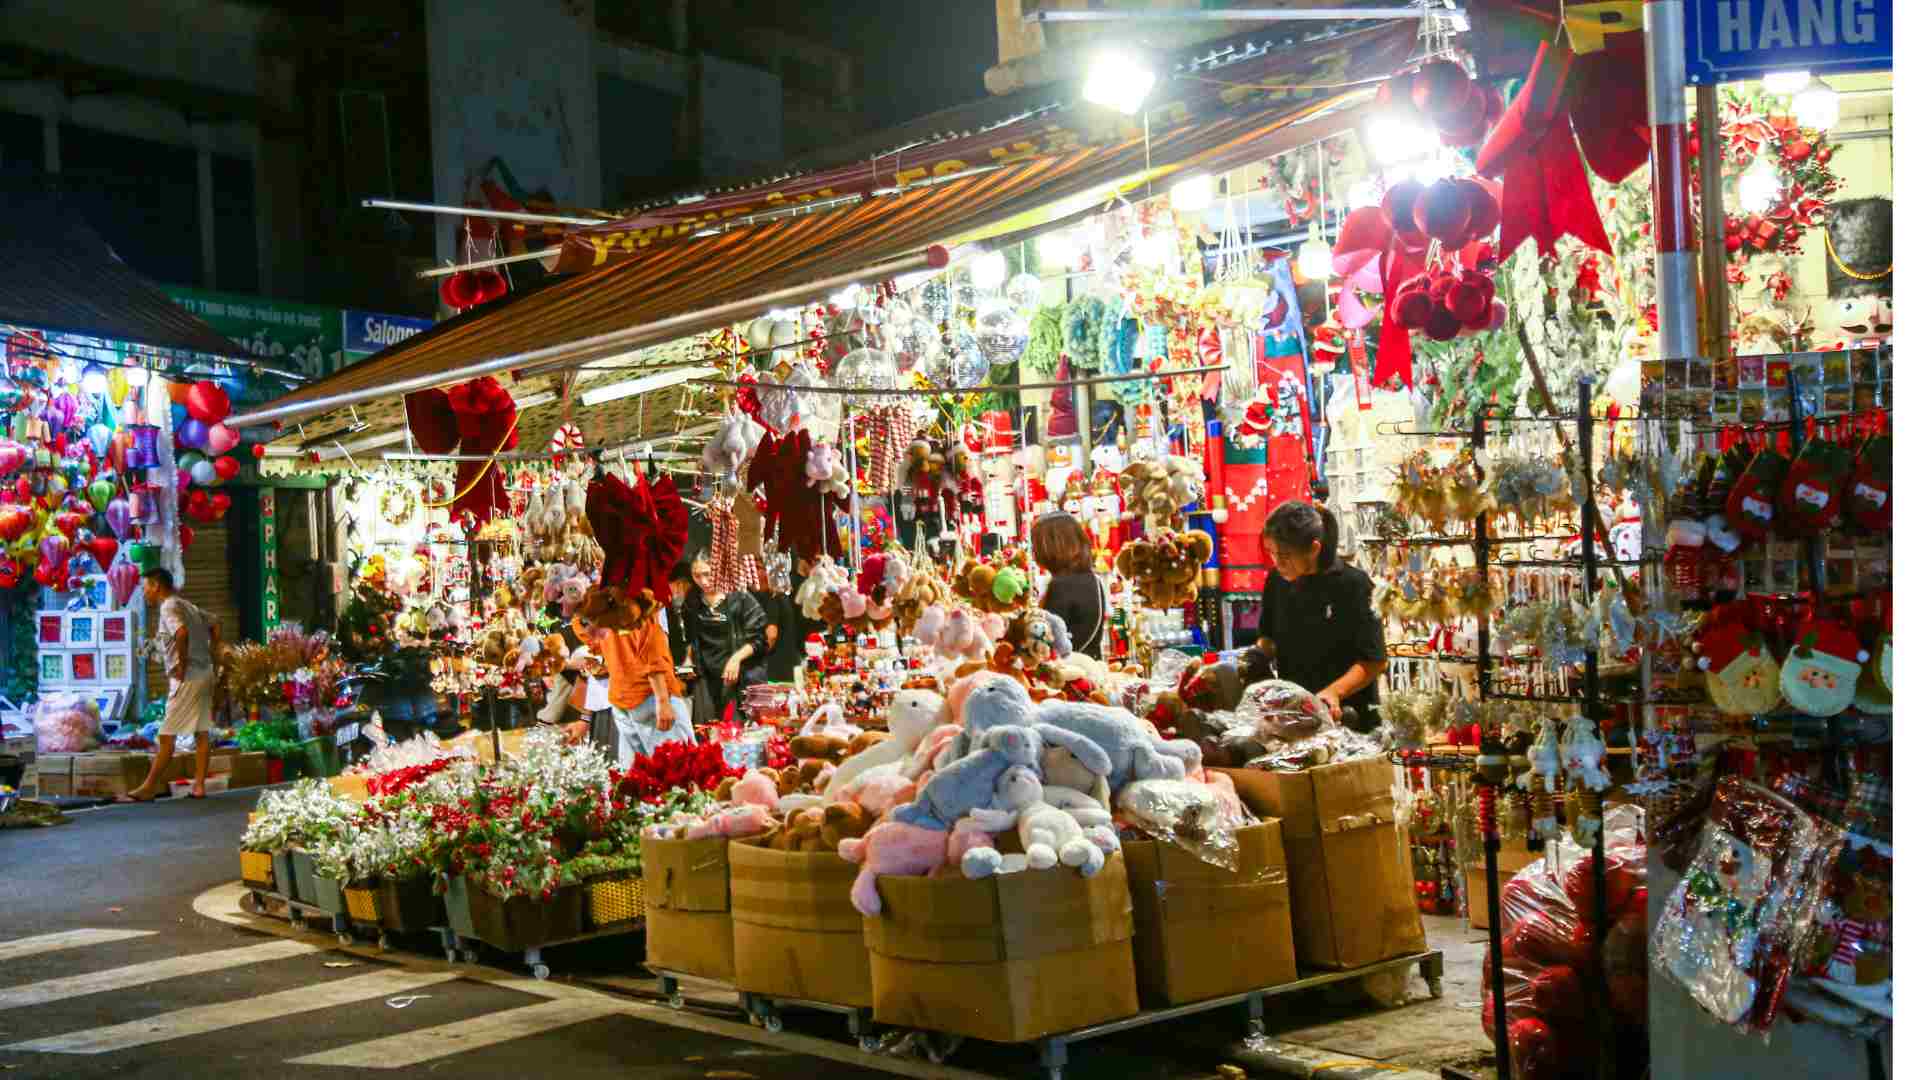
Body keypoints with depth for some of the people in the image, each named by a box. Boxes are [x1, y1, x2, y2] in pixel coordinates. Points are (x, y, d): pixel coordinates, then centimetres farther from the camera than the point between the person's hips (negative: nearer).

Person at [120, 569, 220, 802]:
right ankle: (199, 786, 12)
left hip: (187, 678, -9)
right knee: (202, 732, 9)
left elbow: (182, 632, -32)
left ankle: (148, 788, 0)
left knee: (167, 735, -4)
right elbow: (215, 626, 22)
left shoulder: (169, 608, -13)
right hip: (204, 674, 9)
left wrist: (182, 666, -22)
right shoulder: (186, 604, 15)